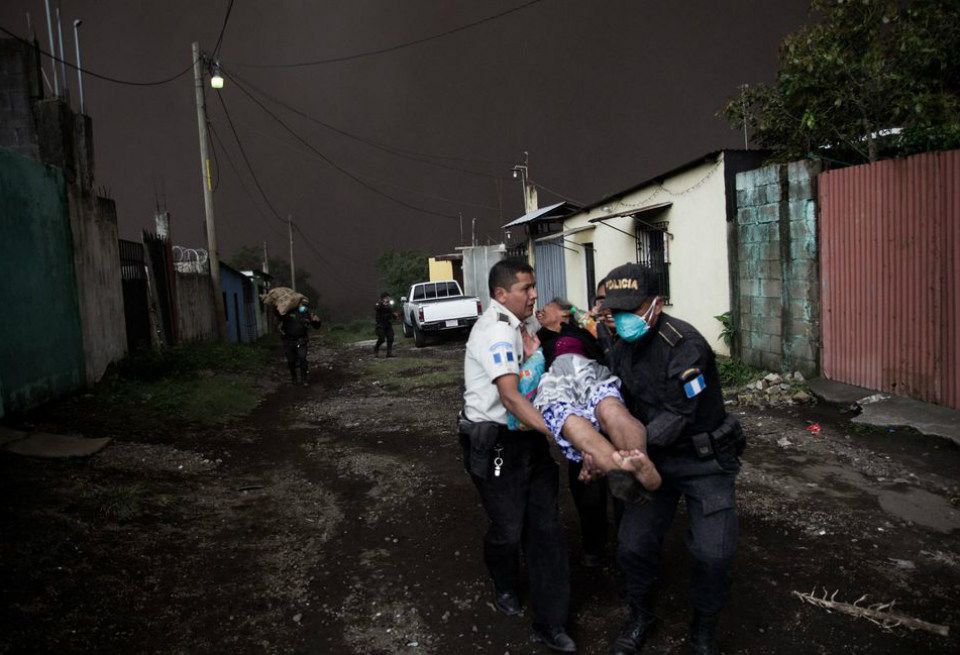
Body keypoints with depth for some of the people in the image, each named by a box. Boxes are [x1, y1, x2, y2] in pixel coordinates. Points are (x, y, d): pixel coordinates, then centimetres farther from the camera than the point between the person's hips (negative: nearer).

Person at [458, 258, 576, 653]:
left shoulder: (516, 325, 10)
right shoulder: (496, 331, -19)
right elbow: (510, 396, -31)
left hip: (527, 438, 8)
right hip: (495, 443, -8)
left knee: (546, 527, 7)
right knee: (508, 528, 7)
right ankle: (505, 588, 39)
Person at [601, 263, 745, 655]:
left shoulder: (684, 345, -25)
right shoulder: (622, 349, -1)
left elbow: (677, 415, -28)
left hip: (704, 460, -5)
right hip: (655, 458, 5)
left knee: (713, 553, -6)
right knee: (634, 544, 1)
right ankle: (641, 619, 29)